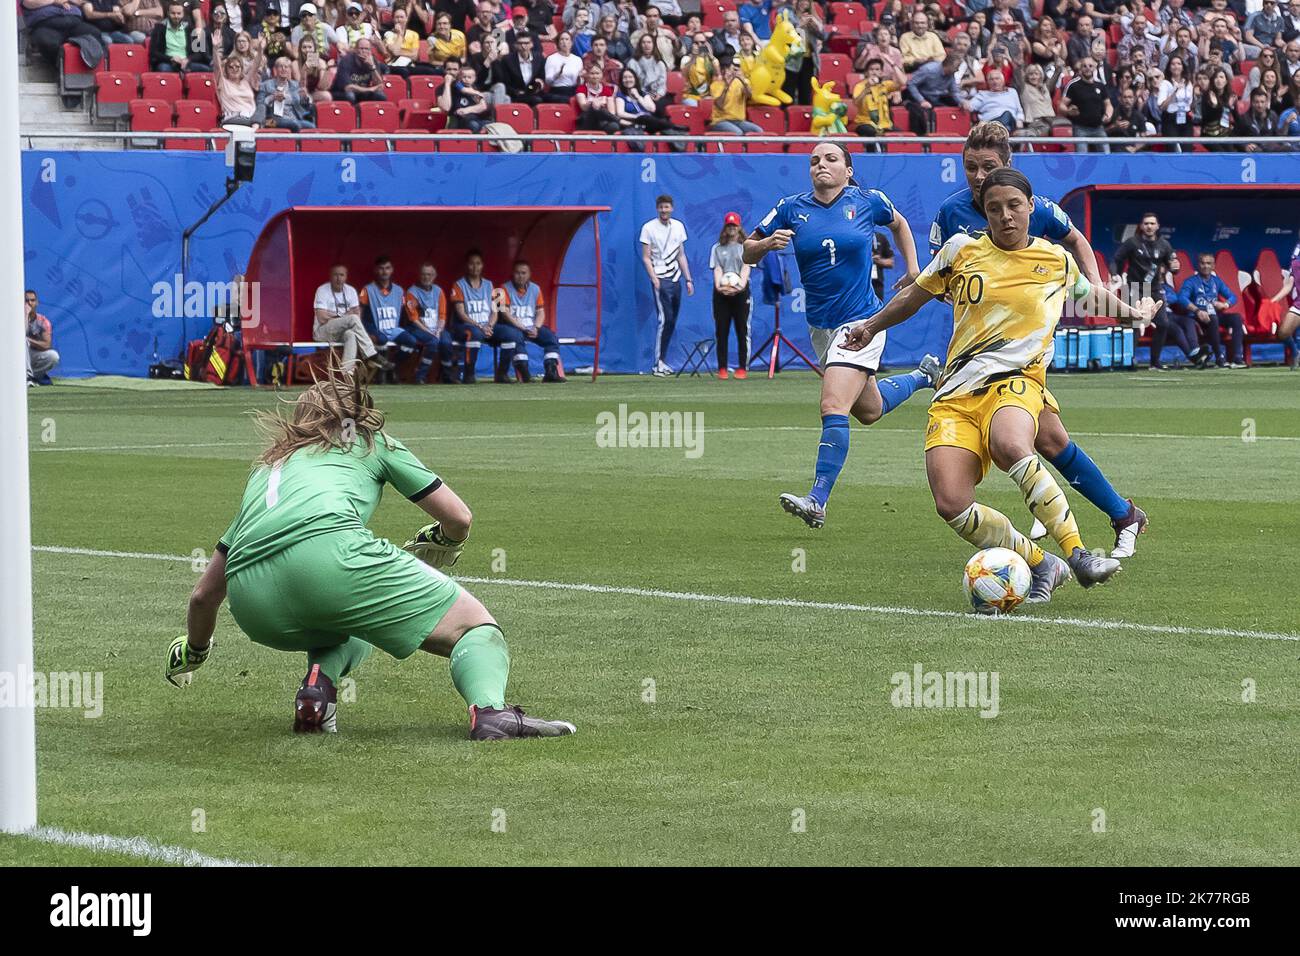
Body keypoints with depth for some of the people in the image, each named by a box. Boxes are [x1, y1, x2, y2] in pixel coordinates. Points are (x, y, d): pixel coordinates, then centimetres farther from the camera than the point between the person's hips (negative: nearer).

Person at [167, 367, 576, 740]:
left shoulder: (266, 467, 38)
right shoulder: (372, 442, 29)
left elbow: (205, 593, 41)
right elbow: (459, 518, 27)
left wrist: (193, 654, 59)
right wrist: (442, 542, 51)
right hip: (329, 550, -5)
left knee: (355, 629, 36)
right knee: (476, 626, 5)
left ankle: (320, 680, 3)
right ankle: (489, 710, -28)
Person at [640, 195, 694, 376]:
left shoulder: (678, 226, 12)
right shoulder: (649, 228, -4)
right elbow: (646, 258, -6)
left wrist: (688, 279, 12)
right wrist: (654, 279, -18)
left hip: (676, 278, 6)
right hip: (661, 279, -6)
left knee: (672, 321, 6)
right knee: (665, 319, -15)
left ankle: (662, 361, 13)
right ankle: (658, 363, -12)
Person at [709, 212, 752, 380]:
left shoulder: (746, 247, 10)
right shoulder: (717, 248, 14)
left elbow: (746, 267, -3)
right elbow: (717, 269, 3)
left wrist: (740, 285, -21)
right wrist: (719, 285, -17)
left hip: (741, 292, -1)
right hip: (721, 293, 1)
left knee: (742, 330, -3)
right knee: (721, 331, -1)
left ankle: (742, 368, 0)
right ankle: (722, 368, 1)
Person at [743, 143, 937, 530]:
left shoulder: (868, 201, -4)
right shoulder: (791, 208, 0)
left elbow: (899, 223, 18)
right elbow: (748, 253, 4)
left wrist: (913, 269, 9)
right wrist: (766, 244, -18)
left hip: (860, 321, -5)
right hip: (820, 326, 5)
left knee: (834, 406, -21)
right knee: (869, 410, 21)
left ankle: (817, 501, -24)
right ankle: (923, 375, 51)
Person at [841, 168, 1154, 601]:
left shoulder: (1056, 261, 11)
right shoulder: (961, 250, 11)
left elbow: (1092, 293, 34)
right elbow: (915, 294, 28)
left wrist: (1133, 313, 38)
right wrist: (873, 325, 33)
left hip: (1016, 380, -2)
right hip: (955, 394, 2)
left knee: (1010, 446, -40)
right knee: (952, 505, -22)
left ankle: (1077, 555, -33)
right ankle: (1040, 566, -3)